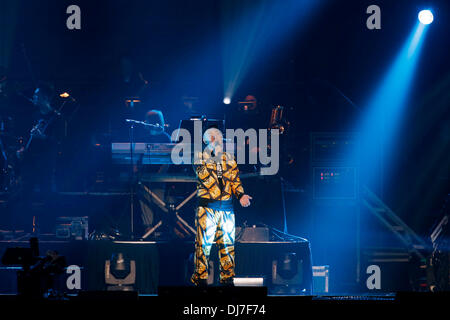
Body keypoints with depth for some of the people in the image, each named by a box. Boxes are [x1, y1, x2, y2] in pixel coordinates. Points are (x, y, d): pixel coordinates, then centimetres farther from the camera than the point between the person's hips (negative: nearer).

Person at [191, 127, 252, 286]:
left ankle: (227, 277, 13)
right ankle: (200, 277, 2)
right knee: (203, 243, -6)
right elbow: (203, 175, -14)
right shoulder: (200, 157, 3)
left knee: (227, 243, 5)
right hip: (207, 207, -4)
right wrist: (212, 157, -19)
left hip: (227, 207, 4)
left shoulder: (228, 158, 14)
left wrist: (241, 195, -4)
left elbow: (234, 179, 12)